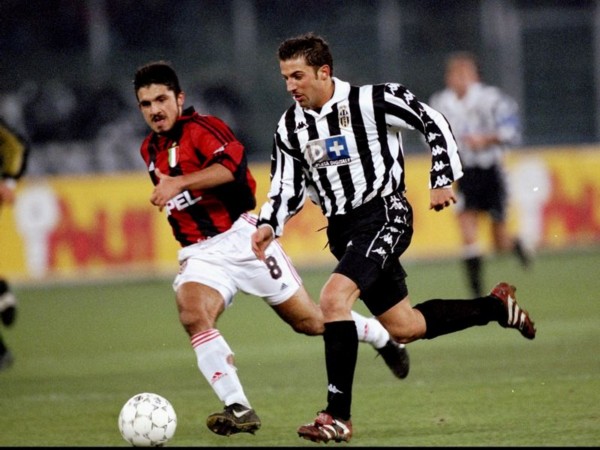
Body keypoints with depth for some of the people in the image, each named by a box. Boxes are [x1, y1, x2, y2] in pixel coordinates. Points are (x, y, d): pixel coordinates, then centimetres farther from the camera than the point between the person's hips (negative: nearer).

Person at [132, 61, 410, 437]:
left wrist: (179, 182, -37)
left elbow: (233, 164, -29)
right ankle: (239, 410, -31)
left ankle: (383, 339, 32)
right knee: (192, 315, -27)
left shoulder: (202, 128, -9)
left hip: (241, 238, -5)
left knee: (311, 321, 2)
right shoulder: (150, 149, 15)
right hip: (199, 254, 6)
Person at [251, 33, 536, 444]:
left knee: (334, 298, -27)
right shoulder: (290, 128, 6)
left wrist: (444, 179, -6)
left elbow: (433, 122, -4)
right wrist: (269, 225, -7)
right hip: (343, 231, 7)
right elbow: (287, 189, 11)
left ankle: (339, 417, -25)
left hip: (384, 214, -7)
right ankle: (496, 306, 36)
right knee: (403, 327, 11)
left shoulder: (372, 101, -12)